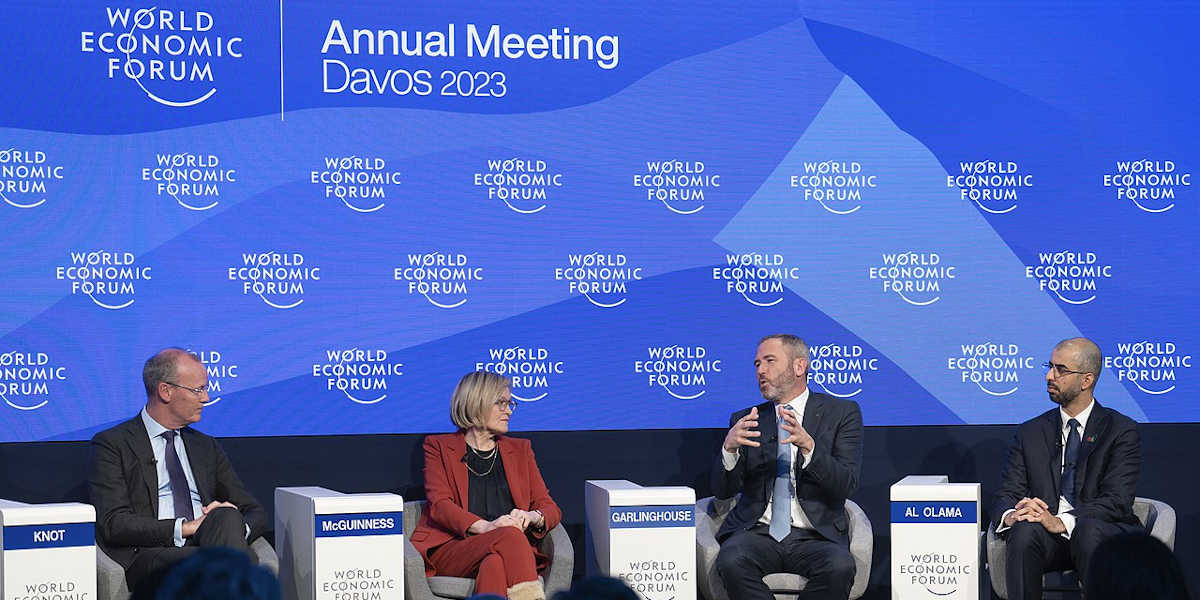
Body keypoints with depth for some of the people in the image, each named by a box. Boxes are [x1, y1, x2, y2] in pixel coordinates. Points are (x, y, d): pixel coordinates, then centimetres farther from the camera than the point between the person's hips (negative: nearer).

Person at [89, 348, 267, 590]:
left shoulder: (206, 447, 26)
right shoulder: (112, 445, 8)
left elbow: (255, 513, 22)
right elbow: (114, 524, -5)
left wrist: (232, 527, -4)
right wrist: (186, 527, -14)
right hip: (146, 557, -5)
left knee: (227, 516, -31)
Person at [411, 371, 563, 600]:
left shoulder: (520, 449, 26)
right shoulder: (439, 446, 16)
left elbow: (550, 508, 20)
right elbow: (439, 504, 1)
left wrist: (533, 517, -8)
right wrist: (484, 526, -19)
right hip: (451, 550, -2)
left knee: (494, 563, -37)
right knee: (510, 536, -35)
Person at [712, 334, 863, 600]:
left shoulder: (841, 413, 8)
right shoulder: (745, 420, 15)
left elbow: (846, 485, -5)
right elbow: (723, 490, 6)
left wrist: (808, 446, -23)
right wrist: (729, 447, -15)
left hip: (815, 535, -1)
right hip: (756, 531, 2)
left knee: (839, 566, -34)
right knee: (732, 561, -32)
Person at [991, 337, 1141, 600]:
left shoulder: (1121, 430, 4)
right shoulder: (1030, 433, 16)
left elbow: (1117, 500, -9)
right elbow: (1006, 495, 9)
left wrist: (1062, 522, -25)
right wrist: (1011, 515, -18)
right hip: (1047, 535, 3)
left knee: (1089, 530, -37)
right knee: (1025, 532, -32)